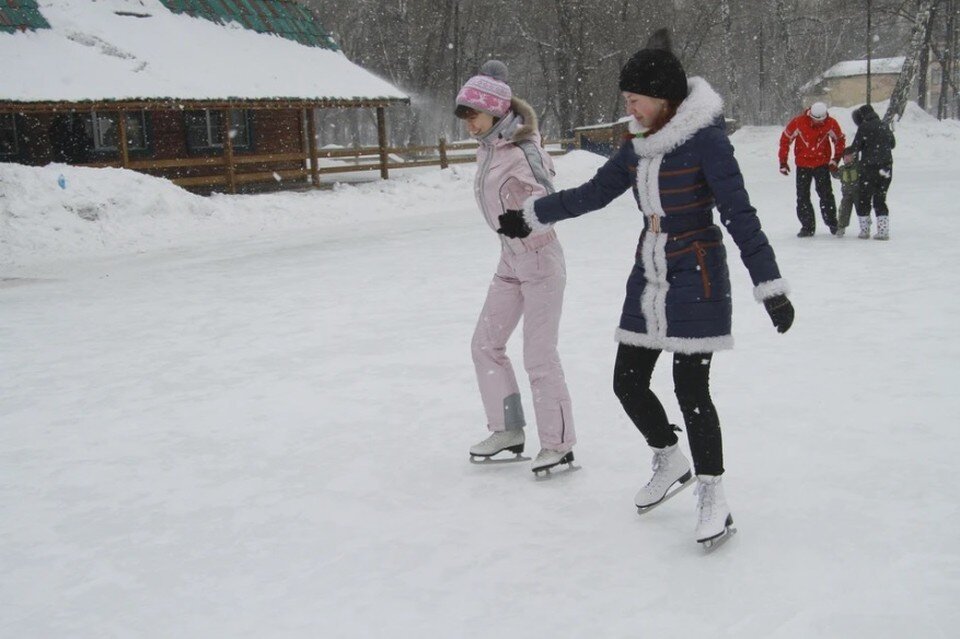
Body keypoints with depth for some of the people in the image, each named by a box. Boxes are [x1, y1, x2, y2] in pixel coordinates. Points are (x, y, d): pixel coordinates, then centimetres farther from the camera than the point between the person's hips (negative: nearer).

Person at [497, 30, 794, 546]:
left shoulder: (706, 141, -15)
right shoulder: (639, 147, 6)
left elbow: (739, 214, -18)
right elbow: (591, 194, 17)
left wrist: (769, 285, -21)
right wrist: (531, 217, 21)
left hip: (696, 281, -7)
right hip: (649, 279, 7)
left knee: (690, 388, -6)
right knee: (628, 382, 9)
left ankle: (713, 498, 12)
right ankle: (670, 463, 34)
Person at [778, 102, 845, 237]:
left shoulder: (831, 124, -12)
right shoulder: (798, 122, -15)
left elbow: (840, 140, 5)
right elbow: (785, 139, -4)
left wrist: (836, 159, -1)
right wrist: (783, 162, -3)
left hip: (822, 164, -1)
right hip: (802, 164, 1)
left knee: (826, 195, -6)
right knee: (802, 197, 1)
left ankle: (832, 223, 6)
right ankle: (807, 227, 9)